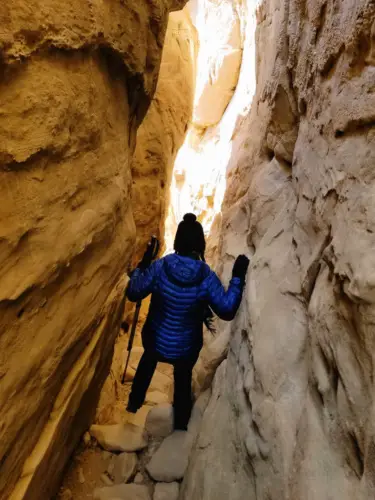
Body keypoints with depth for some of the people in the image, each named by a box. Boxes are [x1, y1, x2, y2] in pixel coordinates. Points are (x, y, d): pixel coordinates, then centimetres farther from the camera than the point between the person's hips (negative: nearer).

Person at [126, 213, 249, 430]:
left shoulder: (159, 267, -21)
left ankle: (134, 404, 56)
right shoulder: (207, 277, -23)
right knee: (183, 379, 30)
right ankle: (181, 425, 51)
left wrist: (142, 266, 2)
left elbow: (133, 293, -12)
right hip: (187, 347, -1)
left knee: (148, 361, 37)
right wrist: (238, 277, -10)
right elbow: (228, 310, -16)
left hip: (156, 340, 1)